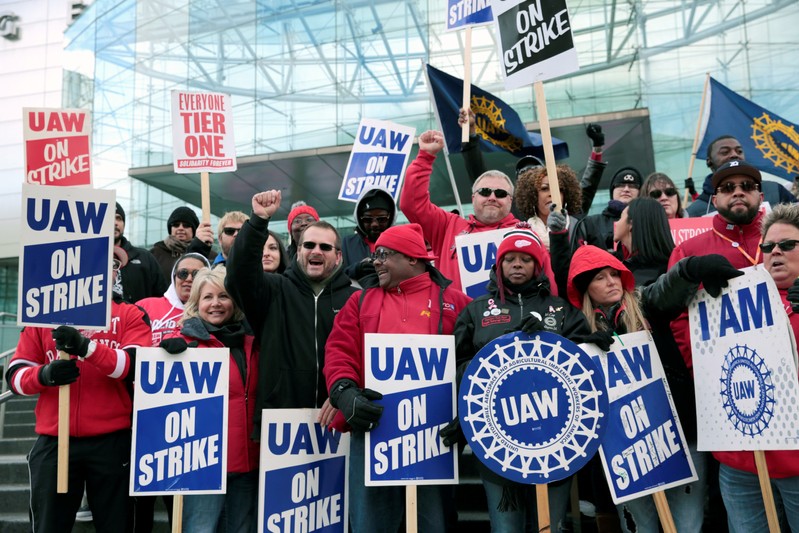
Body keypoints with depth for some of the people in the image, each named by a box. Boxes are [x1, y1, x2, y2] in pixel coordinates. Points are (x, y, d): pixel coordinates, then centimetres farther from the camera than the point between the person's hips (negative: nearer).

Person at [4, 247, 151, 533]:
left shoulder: (130, 314, 5)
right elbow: (15, 375, 6)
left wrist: (87, 347, -26)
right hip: (53, 442, 1)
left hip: (111, 442, -1)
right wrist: (45, 375, -16)